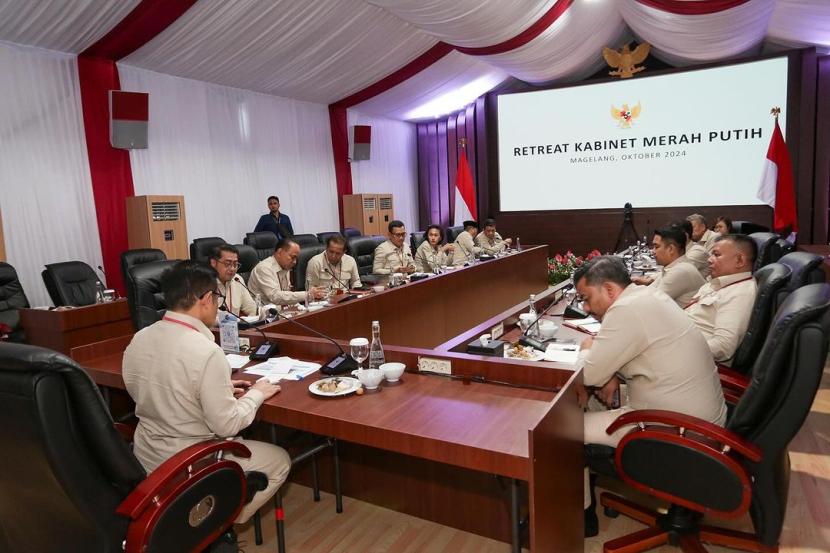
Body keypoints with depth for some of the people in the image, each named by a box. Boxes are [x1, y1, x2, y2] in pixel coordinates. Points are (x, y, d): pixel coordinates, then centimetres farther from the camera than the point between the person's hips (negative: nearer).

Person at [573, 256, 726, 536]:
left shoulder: (627, 310, -24)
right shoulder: (648, 296, 5)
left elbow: (588, 375, -21)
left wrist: (586, 349, 0)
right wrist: (613, 375, 1)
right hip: (698, 413, 10)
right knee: (598, 403, 22)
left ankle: (580, 515, 15)